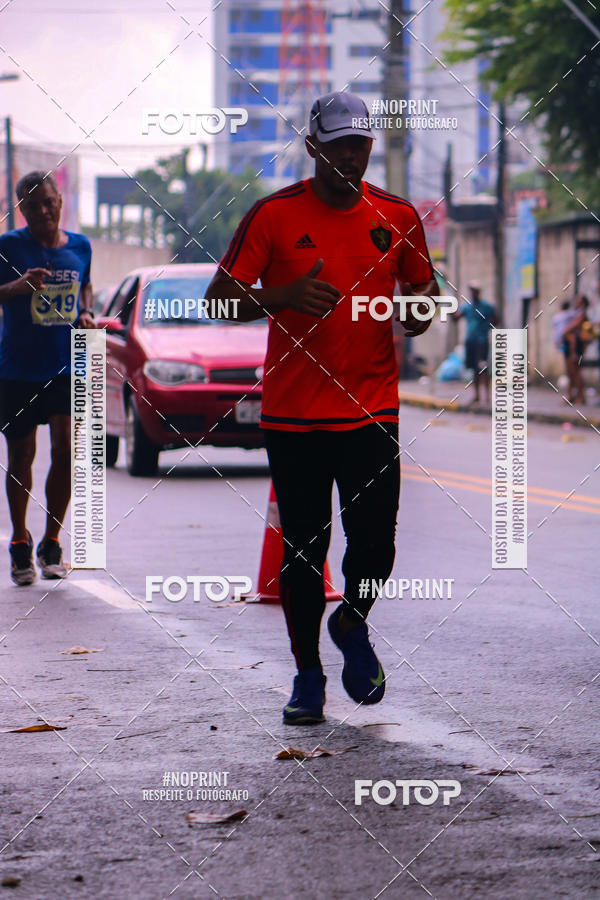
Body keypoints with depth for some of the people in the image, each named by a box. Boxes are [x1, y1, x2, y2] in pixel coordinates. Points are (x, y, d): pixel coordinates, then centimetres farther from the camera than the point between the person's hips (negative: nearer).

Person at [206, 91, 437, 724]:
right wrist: (284, 296, -20)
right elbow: (219, 298, -2)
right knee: (302, 548, 2)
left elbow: (424, 288, 19)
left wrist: (419, 309, -5)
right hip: (292, 413, -1)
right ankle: (307, 673, 18)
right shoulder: (273, 215, -2)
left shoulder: (397, 216, 6)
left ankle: (352, 626, 26)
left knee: (374, 543, -6)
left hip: (371, 410, 1)